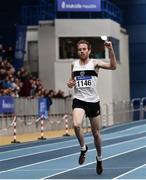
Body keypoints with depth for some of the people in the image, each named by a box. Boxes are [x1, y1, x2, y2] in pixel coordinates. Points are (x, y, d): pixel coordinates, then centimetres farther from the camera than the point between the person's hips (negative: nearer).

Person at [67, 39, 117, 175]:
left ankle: (99, 158, 33)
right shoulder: (74, 64, 7)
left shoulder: (95, 63, -3)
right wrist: (69, 83, 0)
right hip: (79, 100, 1)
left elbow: (113, 66, -18)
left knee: (96, 133, 9)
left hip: (93, 101, -1)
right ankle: (83, 148, -1)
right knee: (76, 125, -28)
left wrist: (110, 50, -29)